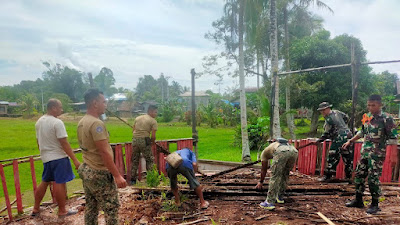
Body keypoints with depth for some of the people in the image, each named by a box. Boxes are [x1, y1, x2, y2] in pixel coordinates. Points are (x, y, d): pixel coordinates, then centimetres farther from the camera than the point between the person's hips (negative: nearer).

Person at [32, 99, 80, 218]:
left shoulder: (39, 122, 9)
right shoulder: (57, 122, -18)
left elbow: (38, 141, 17)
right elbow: (64, 143, -21)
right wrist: (75, 160, -19)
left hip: (45, 157, 9)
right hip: (58, 157, -8)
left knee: (44, 182, 19)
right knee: (60, 183, 0)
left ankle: (36, 209, 29)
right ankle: (62, 211, 10)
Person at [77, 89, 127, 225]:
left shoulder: (82, 123, 8)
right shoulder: (96, 123, -21)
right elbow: (104, 152, -25)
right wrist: (117, 175, -22)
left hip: (86, 171, 9)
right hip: (99, 173, -9)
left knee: (91, 207, 16)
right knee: (111, 207, 2)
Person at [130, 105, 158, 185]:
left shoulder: (137, 118, 15)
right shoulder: (153, 121, -2)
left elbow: (133, 130, 14)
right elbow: (153, 136, -7)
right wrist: (152, 142, 10)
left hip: (135, 140, 6)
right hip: (144, 140, -5)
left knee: (134, 160, 14)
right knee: (150, 160, 8)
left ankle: (132, 179, 19)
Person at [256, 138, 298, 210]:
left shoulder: (265, 152, 33)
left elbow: (264, 169, 37)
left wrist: (261, 182, 51)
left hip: (281, 152, -5)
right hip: (294, 151, 6)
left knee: (275, 176, 3)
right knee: (285, 174, 25)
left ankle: (270, 202, 2)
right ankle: (280, 197, 32)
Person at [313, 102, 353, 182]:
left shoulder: (328, 119, -14)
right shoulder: (337, 112, 10)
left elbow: (327, 133, -12)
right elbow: (346, 117, 25)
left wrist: (319, 140, -5)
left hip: (339, 139, -9)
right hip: (348, 136, 9)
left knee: (333, 158, -2)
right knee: (348, 158, 11)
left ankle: (327, 176, 2)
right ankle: (349, 177, 18)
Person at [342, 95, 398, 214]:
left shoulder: (386, 119, -11)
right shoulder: (367, 116, 9)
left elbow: (393, 139, -10)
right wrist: (350, 141, 21)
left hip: (377, 155, -7)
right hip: (364, 152, 7)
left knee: (373, 178, -3)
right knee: (359, 175, 11)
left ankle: (375, 204, 13)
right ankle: (358, 200, 24)